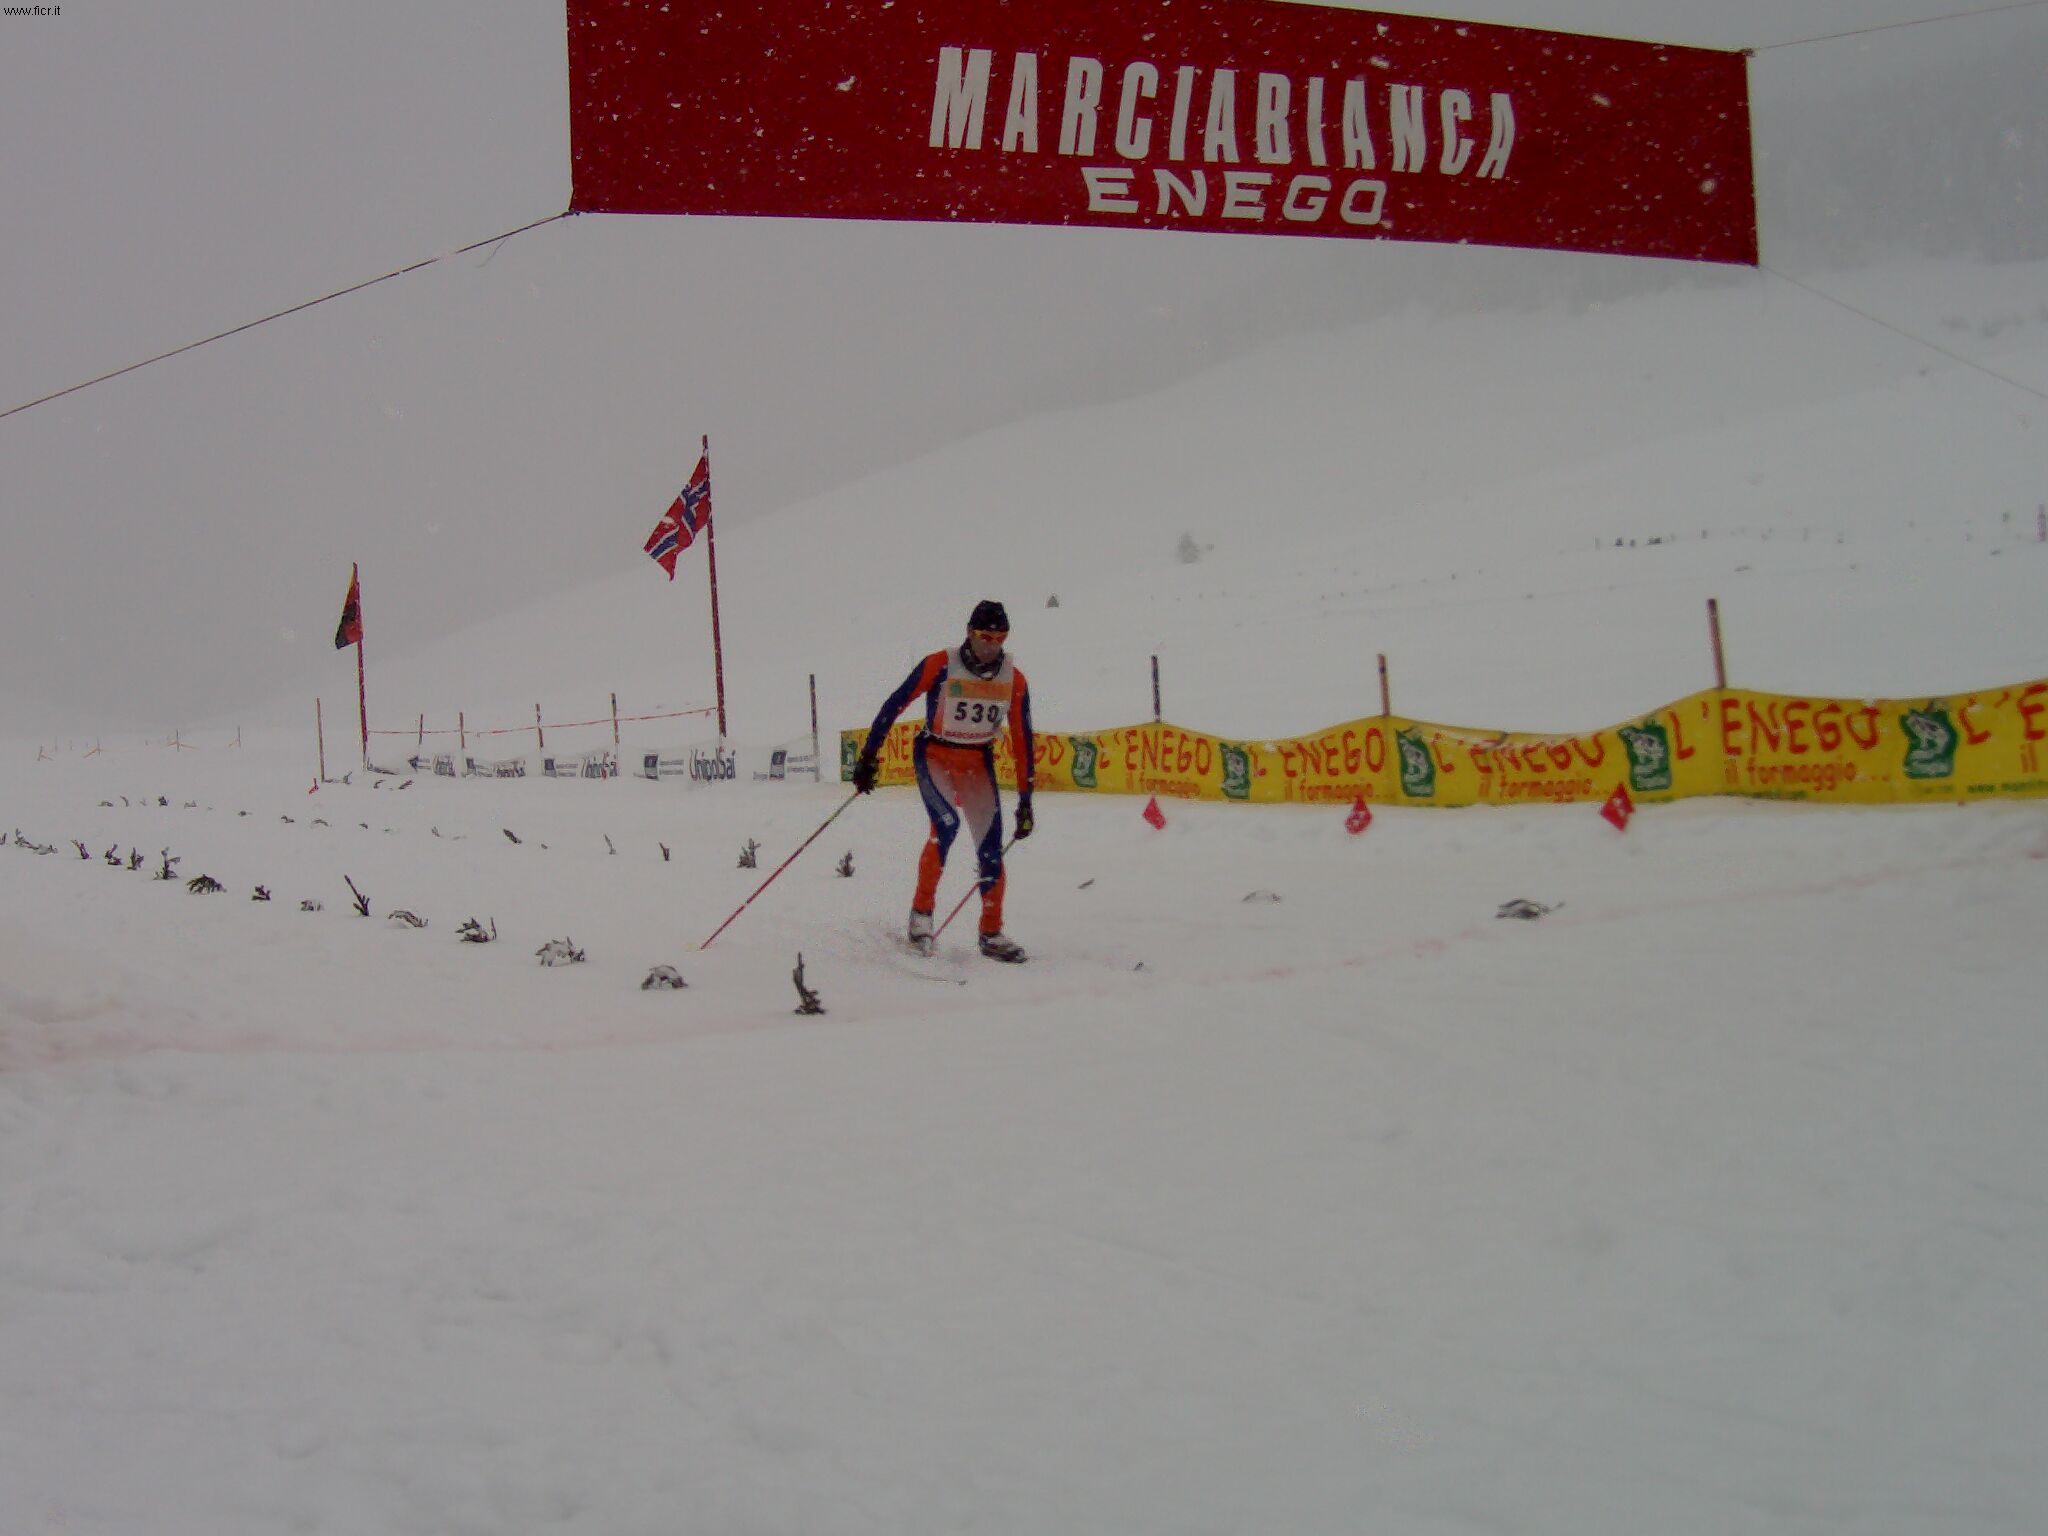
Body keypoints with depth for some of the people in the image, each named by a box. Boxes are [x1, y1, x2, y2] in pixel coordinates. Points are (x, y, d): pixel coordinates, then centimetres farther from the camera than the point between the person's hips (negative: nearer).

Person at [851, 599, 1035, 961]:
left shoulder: (1013, 680, -7)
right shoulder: (939, 666, -17)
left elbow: (1022, 740, -1)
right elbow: (894, 705, -13)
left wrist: (1025, 799, -1)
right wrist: (869, 756, -14)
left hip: (978, 763, 4)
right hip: (935, 755, -3)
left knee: (991, 847, -3)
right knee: (946, 824, -28)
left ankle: (992, 933, 12)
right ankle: (921, 911, -13)